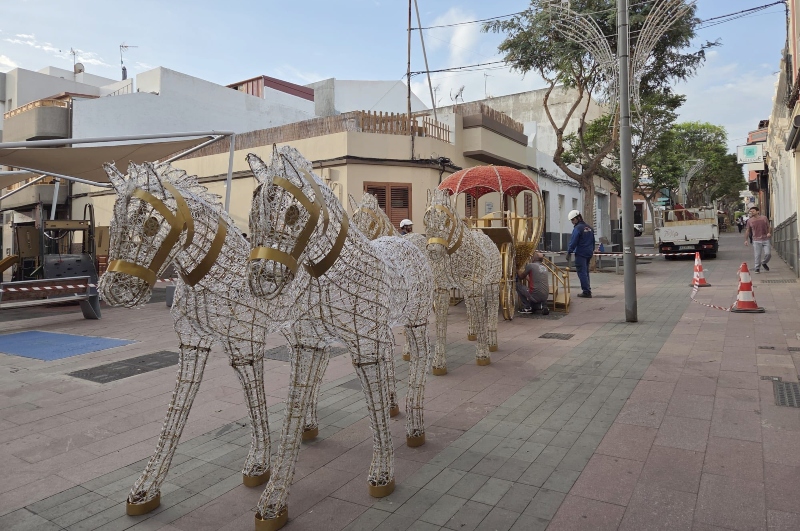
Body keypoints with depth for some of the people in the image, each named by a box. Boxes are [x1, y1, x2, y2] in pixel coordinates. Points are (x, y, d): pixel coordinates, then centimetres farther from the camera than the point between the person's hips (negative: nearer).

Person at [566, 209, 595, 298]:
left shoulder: (577, 228, -13)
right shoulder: (589, 227, 14)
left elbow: (573, 242, -16)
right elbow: (593, 240, 20)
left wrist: (569, 253, -11)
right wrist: (592, 250, 26)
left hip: (580, 254, -8)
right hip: (589, 253, 8)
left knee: (582, 272, -5)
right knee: (586, 272, 17)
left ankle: (586, 291, -7)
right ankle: (587, 289, 20)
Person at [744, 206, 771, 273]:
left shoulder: (764, 218, 4)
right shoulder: (750, 220, 3)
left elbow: (769, 227, 11)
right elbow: (748, 230, 9)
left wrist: (769, 233, -7)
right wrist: (746, 240, 4)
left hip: (765, 239, 1)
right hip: (756, 240, -1)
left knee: (768, 253, -4)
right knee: (757, 255, -3)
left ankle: (764, 263, 26)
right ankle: (757, 268, 8)